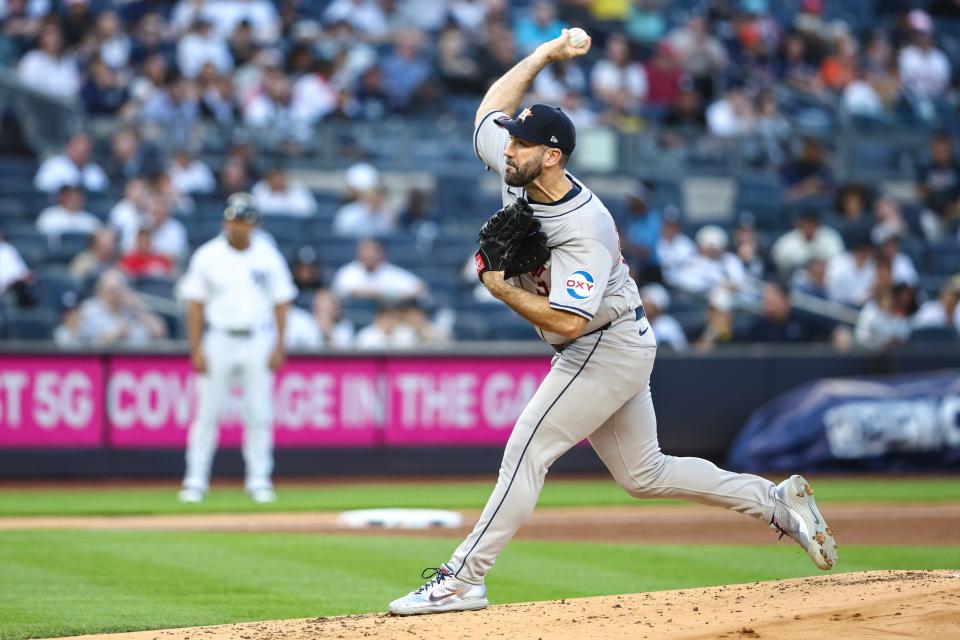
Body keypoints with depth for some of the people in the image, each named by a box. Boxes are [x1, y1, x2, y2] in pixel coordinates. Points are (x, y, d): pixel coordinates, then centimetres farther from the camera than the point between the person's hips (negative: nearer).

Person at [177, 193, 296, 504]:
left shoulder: (268, 256, 4)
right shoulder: (207, 256, 0)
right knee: (207, 413, -2)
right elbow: (195, 304, 0)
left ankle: (259, 480, 8)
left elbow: (281, 302, 6)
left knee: (259, 414, 1)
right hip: (219, 339, -1)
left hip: (258, 340, 1)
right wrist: (196, 349, -7)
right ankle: (196, 481, 3)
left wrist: (279, 347, -1)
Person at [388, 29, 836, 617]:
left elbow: (568, 322, -36)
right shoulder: (517, 174, -5)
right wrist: (546, 54, 3)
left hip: (609, 346, -10)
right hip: (612, 348, 10)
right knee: (643, 474, 14)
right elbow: (492, 107, 10)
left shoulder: (585, 232, -29)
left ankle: (461, 581, -13)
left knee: (527, 452, -14)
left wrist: (499, 288, -26)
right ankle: (777, 502, 20)